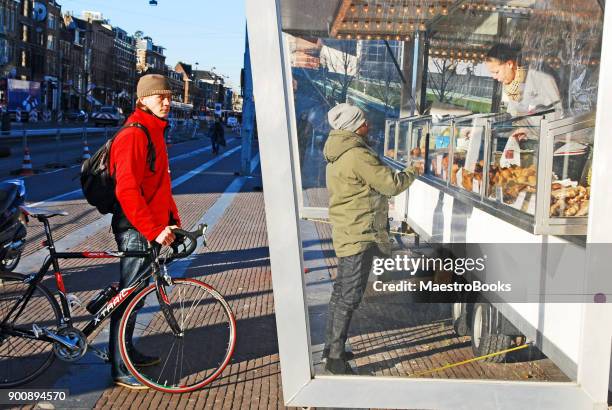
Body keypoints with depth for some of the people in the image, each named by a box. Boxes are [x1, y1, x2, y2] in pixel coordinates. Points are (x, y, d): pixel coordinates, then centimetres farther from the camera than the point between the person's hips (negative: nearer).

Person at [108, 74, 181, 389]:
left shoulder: (155, 132, 15)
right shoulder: (133, 135, -17)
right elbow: (127, 190, -24)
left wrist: (173, 220, 16)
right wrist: (153, 230, -25)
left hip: (154, 227, 10)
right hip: (135, 229, -10)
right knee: (129, 295, -2)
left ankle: (127, 352, 33)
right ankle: (121, 371, 7)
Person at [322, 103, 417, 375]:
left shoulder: (337, 153, 12)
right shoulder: (358, 155, -20)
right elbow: (391, 184, -16)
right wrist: (412, 173, 1)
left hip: (346, 233, 10)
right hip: (360, 235, -10)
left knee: (341, 291, 17)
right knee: (350, 296, -5)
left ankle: (331, 346, 27)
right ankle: (335, 357, 0)